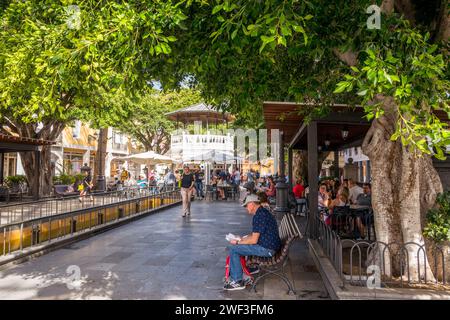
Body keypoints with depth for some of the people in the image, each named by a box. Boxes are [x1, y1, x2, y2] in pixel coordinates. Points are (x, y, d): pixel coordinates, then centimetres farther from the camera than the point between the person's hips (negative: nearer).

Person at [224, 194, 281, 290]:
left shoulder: (258, 216, -21)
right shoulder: (263, 212, 12)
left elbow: (254, 240, -21)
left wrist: (238, 242, -9)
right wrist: (242, 238, 13)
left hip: (266, 249, -11)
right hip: (270, 245, 11)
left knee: (233, 248, -10)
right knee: (238, 246, 21)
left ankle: (237, 282, -5)